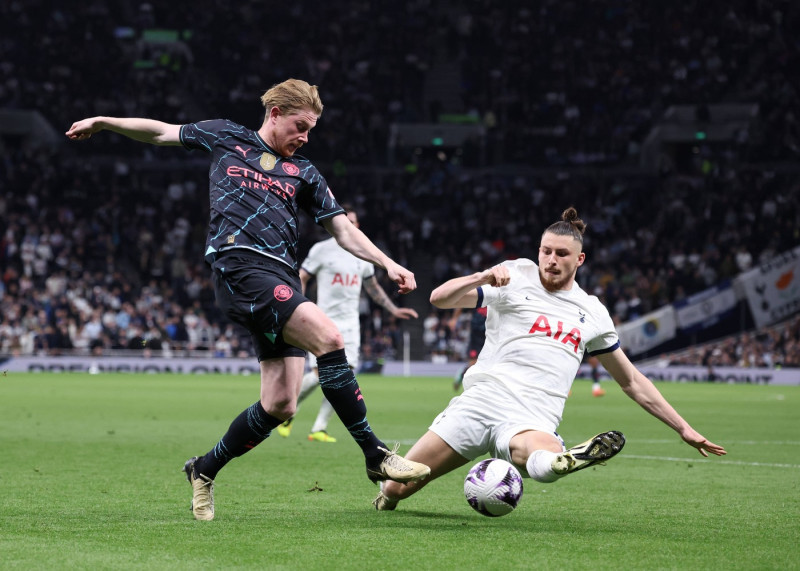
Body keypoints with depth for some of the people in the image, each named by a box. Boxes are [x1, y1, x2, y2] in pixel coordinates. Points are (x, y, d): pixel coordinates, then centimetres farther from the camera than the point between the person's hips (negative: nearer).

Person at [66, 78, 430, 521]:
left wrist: (388, 265, 5)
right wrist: (102, 122, 24)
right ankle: (376, 457, -22)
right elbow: (163, 133, 27)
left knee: (280, 404, -5)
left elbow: (343, 231, 19)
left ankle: (204, 470, 18)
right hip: (240, 265, -5)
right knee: (328, 337, -25)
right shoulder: (226, 138, 16)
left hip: (283, 280, 5)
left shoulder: (304, 174, 23)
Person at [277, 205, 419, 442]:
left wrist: (394, 310, 21)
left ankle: (319, 428, -1)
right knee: (321, 374, -13)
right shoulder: (322, 249, -2)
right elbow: (301, 278, -1)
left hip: (350, 323, 5)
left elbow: (373, 287, 26)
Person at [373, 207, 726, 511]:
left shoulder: (593, 312, 19)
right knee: (394, 491, -5)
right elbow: (439, 299, 2)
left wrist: (683, 428, 23)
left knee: (544, 461, -40)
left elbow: (632, 381, 27)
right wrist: (481, 278, -18)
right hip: (482, 402, 0)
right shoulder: (516, 278, 10)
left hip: (534, 423, 0)